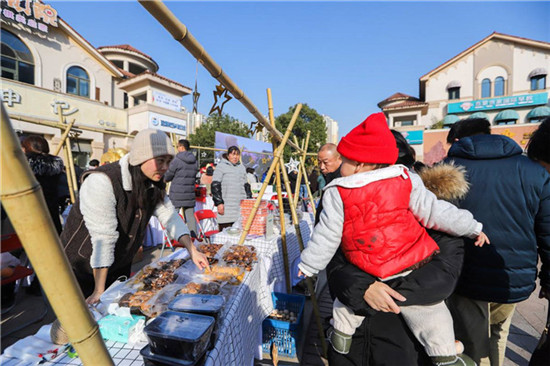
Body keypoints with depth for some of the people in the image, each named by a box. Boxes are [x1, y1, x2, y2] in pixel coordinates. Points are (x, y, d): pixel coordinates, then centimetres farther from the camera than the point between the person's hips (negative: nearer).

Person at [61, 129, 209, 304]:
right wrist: (99, 291, -26)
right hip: (83, 268, -6)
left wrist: (192, 249, -17)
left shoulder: (153, 184, -8)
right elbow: (104, 238, -32)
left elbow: (169, 215, -7)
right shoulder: (101, 182, -31)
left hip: (121, 265, 6)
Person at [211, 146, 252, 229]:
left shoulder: (242, 167, 21)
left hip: (241, 207, 5)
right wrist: (219, 203, -11)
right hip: (226, 206, -5)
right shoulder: (221, 166, 3)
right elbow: (215, 185, -4)